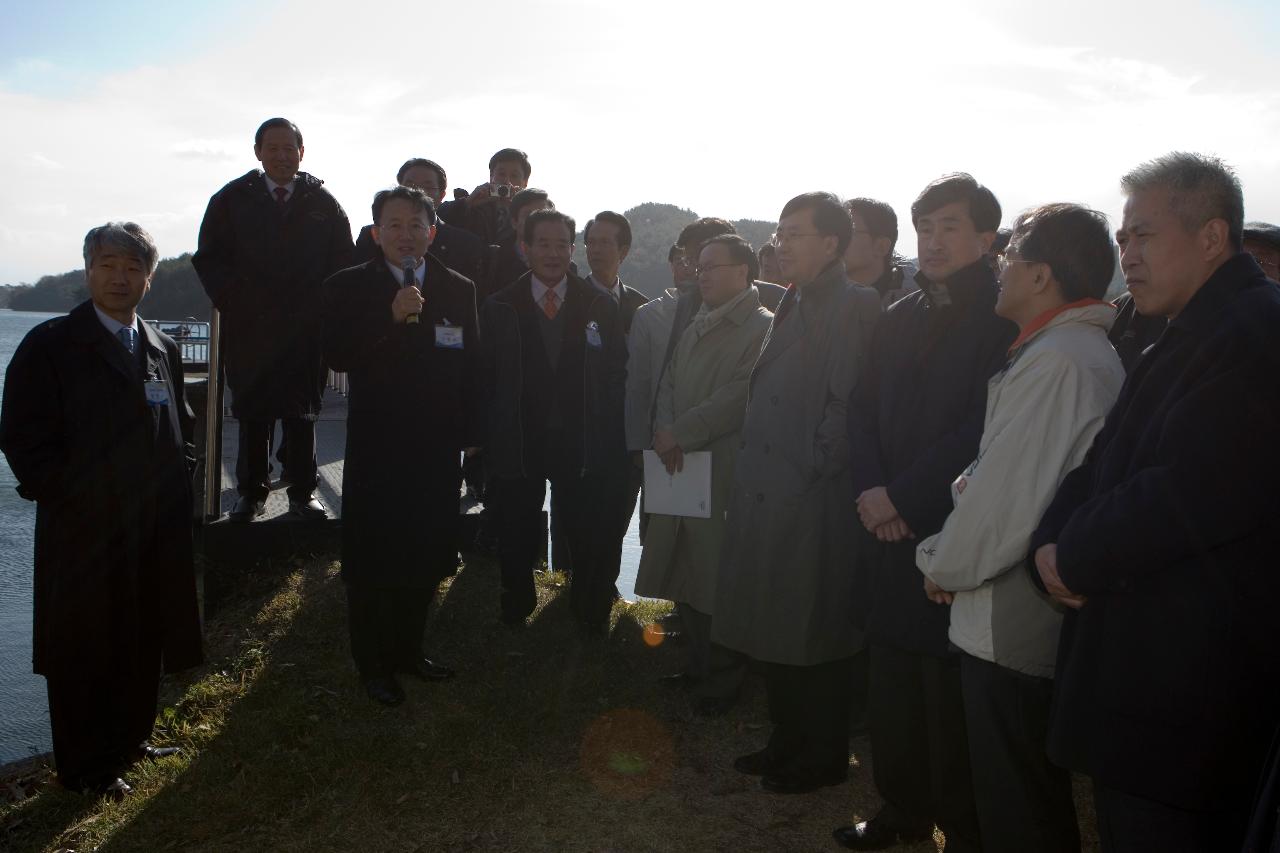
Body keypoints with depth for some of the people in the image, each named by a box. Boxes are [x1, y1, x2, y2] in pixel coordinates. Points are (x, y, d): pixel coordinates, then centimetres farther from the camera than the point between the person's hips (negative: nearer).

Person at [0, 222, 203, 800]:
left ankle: (130, 740, 35)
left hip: (155, 530, 5)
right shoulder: (50, 345, -7)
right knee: (84, 650, 8)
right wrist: (67, 495, -13)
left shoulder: (163, 350, 11)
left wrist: (176, 481, 6)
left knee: (142, 642, 16)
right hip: (84, 532, -5)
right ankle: (86, 768, 23)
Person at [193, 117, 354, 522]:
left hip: (307, 328, 0)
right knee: (252, 412, 5)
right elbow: (209, 259, 6)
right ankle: (252, 492, 14)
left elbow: (342, 261, 8)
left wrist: (320, 306, -2)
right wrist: (236, 303, -5)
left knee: (302, 412, 3)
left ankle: (303, 492, 10)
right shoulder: (232, 199, 7)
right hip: (249, 327, 1)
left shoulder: (323, 203, 7)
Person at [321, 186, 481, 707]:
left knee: (426, 557, 13)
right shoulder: (348, 287, -2)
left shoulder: (458, 290, 7)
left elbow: (471, 367, 8)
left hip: (437, 449, 3)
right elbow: (336, 355, -16)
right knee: (371, 562, 5)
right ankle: (374, 667, 21)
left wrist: (470, 432, 4)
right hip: (376, 448, -3)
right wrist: (390, 317, -25)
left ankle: (407, 650, 31)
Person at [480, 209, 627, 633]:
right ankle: (516, 610, 35)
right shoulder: (499, 308, 2)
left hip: (581, 444, 0)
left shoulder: (601, 306, 2)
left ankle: (591, 617, 27)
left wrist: (608, 439, -4)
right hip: (517, 443, 0)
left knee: (592, 540, 5)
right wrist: (489, 436, -5)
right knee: (516, 538, 13)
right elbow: (485, 377, 2)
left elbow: (617, 375, 2)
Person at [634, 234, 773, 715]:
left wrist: (679, 434, -15)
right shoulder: (697, 327, 17)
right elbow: (669, 384, 14)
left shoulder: (763, 328, -9)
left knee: (718, 585, 1)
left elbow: (739, 396, -17)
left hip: (725, 475, -7)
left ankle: (720, 684, 19)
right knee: (685, 581, 16)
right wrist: (666, 432, -5)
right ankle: (698, 665, 34)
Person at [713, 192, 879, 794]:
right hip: (767, 495, 9)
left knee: (811, 638, 5)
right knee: (771, 632, 18)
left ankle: (822, 758, 24)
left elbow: (847, 403, -19)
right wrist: (750, 476, 12)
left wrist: (813, 469, -15)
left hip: (811, 504, -9)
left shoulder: (853, 305, -12)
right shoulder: (794, 305, 15)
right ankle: (788, 741, 35)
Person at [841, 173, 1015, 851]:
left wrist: (903, 495, -13)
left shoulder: (1005, 319, -6)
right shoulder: (898, 319, 15)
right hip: (892, 532, 6)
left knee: (950, 699, 2)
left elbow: (984, 429, -13)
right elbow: (863, 410, 13)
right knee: (891, 687, 12)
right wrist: (869, 489, -3)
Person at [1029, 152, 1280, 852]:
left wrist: (1074, 559, -13)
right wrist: (1053, 544, -6)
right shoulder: (1183, 337, 16)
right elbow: (1103, 468, 13)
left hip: (1184, 687, -9)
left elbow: (1197, 493, -27)